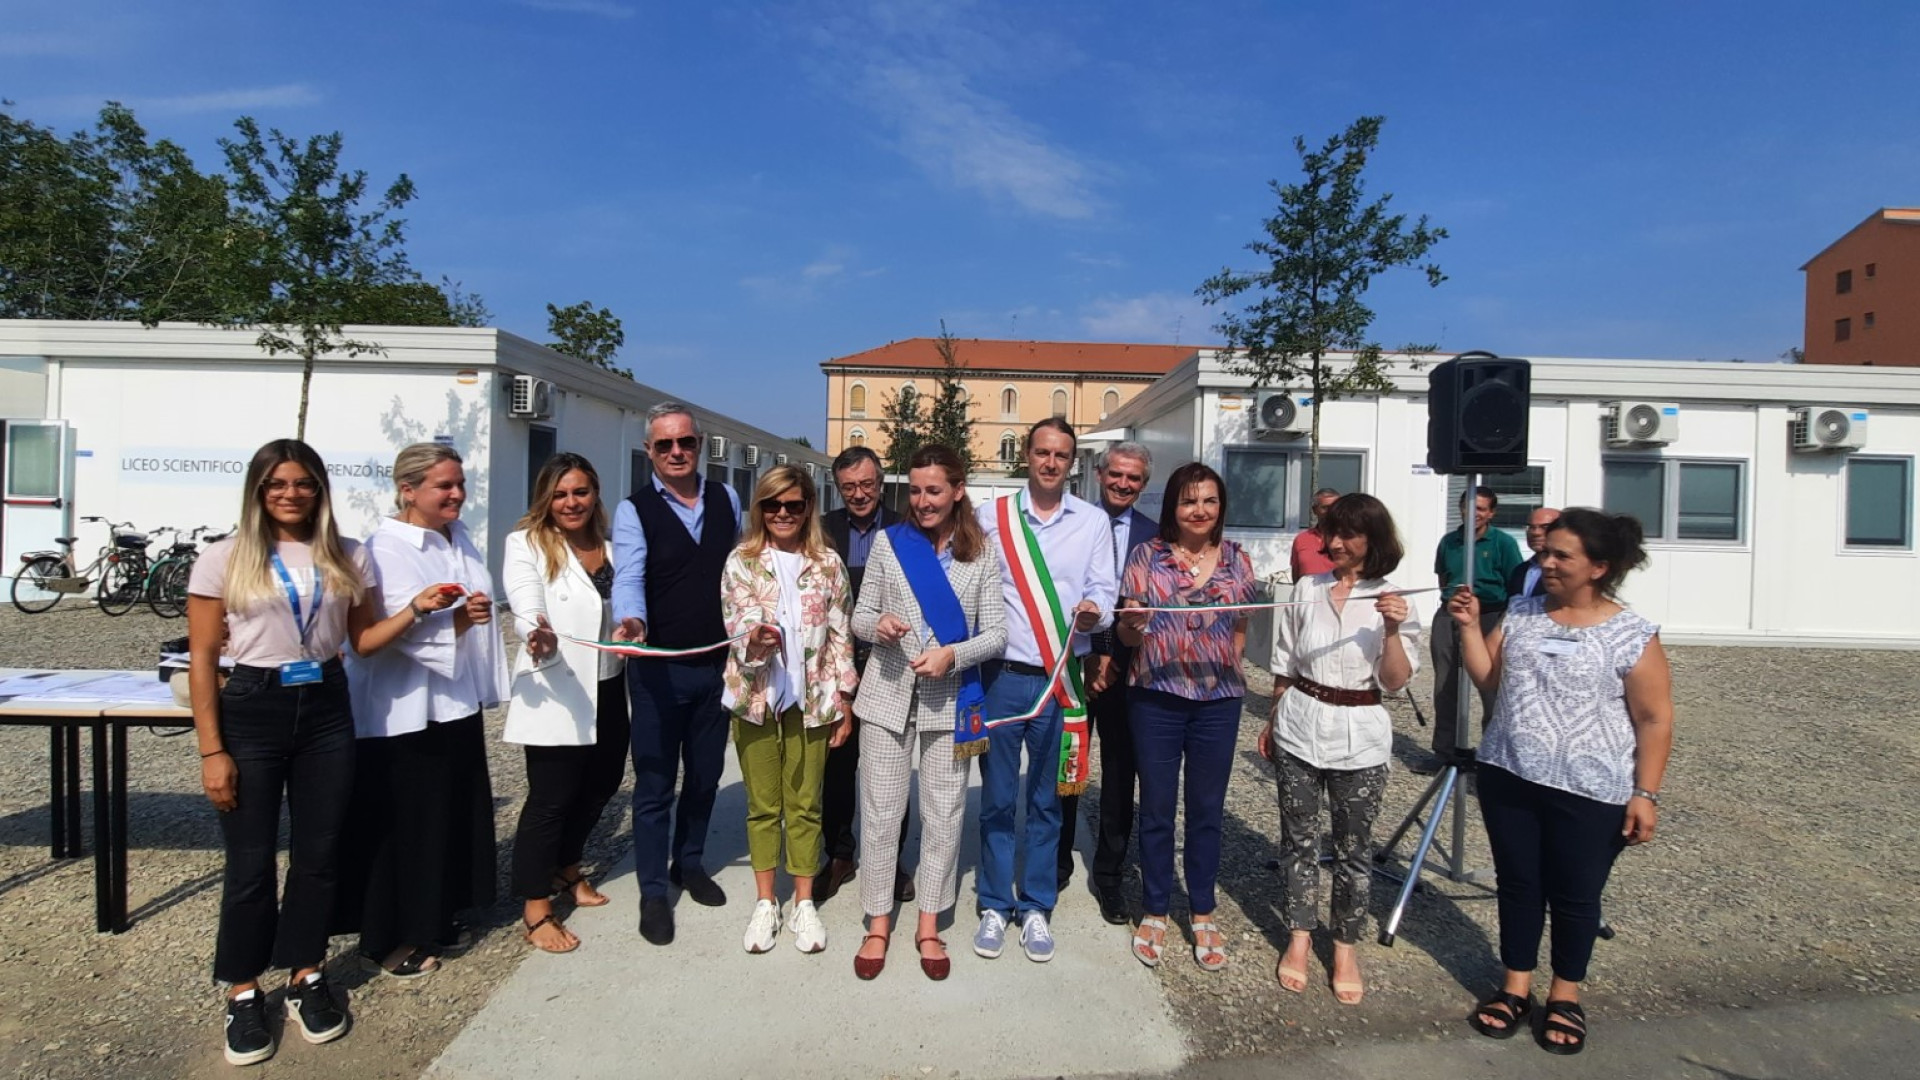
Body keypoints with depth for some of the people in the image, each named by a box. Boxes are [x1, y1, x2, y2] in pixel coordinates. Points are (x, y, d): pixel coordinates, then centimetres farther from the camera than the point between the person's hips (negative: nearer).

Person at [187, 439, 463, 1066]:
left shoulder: (347, 558, 4)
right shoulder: (224, 560, -4)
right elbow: (202, 660, -4)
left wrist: (417, 608, -11)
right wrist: (212, 751, -7)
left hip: (326, 710, 3)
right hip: (252, 712, -2)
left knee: (318, 854, 11)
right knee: (251, 863, 6)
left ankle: (306, 980, 28)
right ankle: (244, 995, 25)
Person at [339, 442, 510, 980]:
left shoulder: (459, 537, 9)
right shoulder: (385, 547, -15)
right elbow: (396, 627, -24)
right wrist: (454, 621, -41)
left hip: (457, 703, 8)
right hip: (402, 710, -8)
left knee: (456, 814, 16)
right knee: (402, 825, 3)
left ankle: (438, 918, 33)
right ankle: (390, 937, 20)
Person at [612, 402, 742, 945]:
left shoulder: (726, 499, 6)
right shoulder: (634, 509, -7)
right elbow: (628, 578, -19)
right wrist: (631, 621, -39)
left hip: (717, 664, 4)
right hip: (658, 668, -4)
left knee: (706, 773, 17)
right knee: (654, 782, 5)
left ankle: (689, 862, 38)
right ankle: (653, 891, 22)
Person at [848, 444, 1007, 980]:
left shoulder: (981, 555, 0)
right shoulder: (889, 541, 2)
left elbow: (996, 634, -2)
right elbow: (860, 616, 4)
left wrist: (952, 654, -19)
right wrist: (877, 624, -18)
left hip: (949, 700, 0)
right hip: (888, 695, 0)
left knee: (944, 814, 9)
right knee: (880, 812, 7)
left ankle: (929, 925, 26)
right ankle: (878, 923, 25)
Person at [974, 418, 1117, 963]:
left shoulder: (1094, 522, 5)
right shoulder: (991, 515, 2)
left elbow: (1103, 590, 3)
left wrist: (1093, 610, -19)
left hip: (1061, 679, 1)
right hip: (1003, 675, 0)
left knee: (1046, 801, 12)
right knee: (997, 798, 9)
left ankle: (1035, 908, 27)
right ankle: (995, 905, 26)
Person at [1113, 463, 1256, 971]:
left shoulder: (1237, 560, 4)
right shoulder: (1146, 557, -2)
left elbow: (1240, 629, 14)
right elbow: (1126, 631, -2)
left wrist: (1227, 670, 2)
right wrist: (1132, 625, -23)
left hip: (1219, 701, 2)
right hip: (1156, 698, -2)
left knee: (1207, 810, 12)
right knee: (1156, 808, 9)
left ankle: (1203, 916, 28)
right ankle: (1154, 914, 25)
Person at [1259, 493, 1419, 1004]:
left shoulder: (1394, 601, -3)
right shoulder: (1307, 590, 2)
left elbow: (1394, 682, -8)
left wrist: (1392, 630, -22)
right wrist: (1272, 722, 14)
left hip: (1359, 739, -1)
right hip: (1299, 731, 2)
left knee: (1353, 849, 9)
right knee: (1299, 840, 11)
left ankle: (1346, 947, 27)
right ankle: (1299, 937, 28)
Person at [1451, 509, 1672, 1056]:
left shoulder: (1632, 635, -10)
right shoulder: (1519, 613, 2)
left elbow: (1654, 719, -7)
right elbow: (1488, 679, 5)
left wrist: (1645, 793, -11)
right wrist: (1470, 626, -7)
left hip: (1589, 793, -4)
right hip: (1508, 776, 4)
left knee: (1575, 895, 12)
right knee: (1517, 884, 14)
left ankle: (1565, 994, 32)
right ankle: (1516, 987, 30)